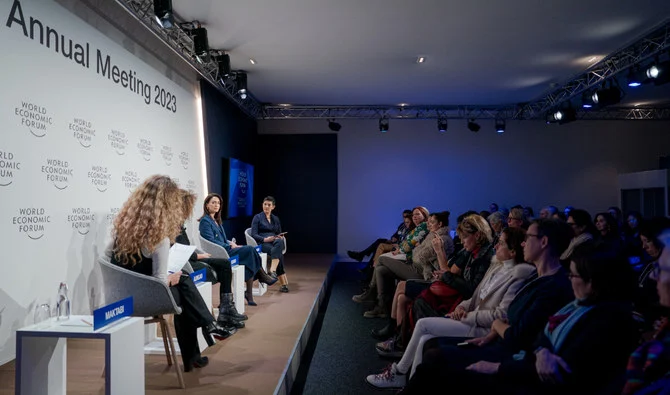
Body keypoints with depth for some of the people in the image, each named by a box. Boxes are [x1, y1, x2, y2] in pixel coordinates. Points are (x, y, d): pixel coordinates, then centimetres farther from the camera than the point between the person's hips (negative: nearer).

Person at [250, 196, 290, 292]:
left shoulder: (276, 219, 22)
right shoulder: (257, 217, 7)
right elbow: (253, 234, -2)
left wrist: (280, 237, -4)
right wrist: (265, 239, -19)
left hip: (275, 242, 3)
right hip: (262, 243, -3)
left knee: (279, 241, -38)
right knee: (278, 253, -36)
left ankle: (273, 270, -51)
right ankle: (284, 283, -39)